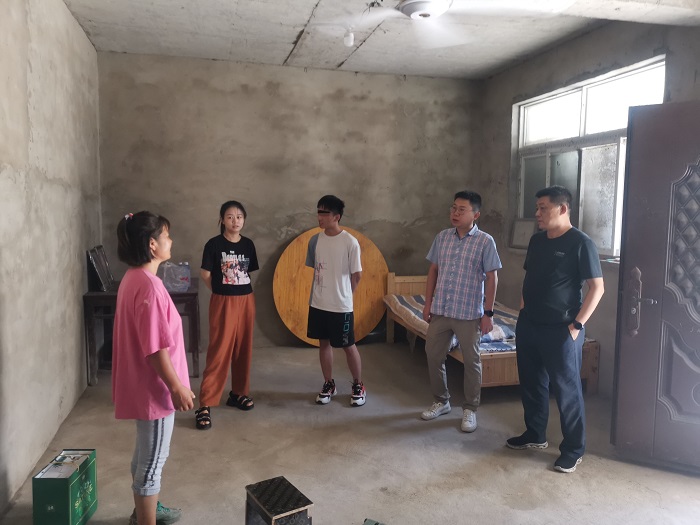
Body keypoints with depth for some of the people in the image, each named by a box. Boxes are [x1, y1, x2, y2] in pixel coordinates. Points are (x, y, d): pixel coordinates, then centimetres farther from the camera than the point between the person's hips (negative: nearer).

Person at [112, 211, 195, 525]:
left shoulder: (133, 278, 6)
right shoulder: (148, 285, -25)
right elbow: (155, 348, -25)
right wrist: (176, 387, -17)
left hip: (143, 383, 10)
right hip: (154, 387, -10)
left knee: (146, 453, 24)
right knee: (153, 460, 5)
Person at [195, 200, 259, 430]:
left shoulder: (248, 244, 6)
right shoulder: (214, 244, -8)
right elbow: (205, 274, -1)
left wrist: (239, 288, 8)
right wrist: (221, 291, 6)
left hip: (246, 301, 5)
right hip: (223, 303, -5)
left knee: (243, 349, 11)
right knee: (219, 351, -7)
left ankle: (238, 393, 28)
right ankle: (205, 405, -2)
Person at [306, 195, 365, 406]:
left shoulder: (350, 242, -14)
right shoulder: (315, 240, 1)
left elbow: (357, 274, -6)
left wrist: (343, 294, 5)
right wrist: (321, 292, 11)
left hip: (341, 306, -5)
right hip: (318, 303, 5)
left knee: (348, 346, 7)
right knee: (324, 343, 14)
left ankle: (358, 386, 25)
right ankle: (329, 384, 30)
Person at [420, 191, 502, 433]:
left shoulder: (485, 241, -8)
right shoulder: (442, 237, 4)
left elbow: (491, 278, -7)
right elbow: (433, 271, 10)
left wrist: (488, 313, -10)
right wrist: (428, 303, 7)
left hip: (469, 313, -4)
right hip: (440, 311, 4)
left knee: (471, 362, 7)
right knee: (433, 357, 12)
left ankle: (470, 409, 24)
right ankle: (441, 401, 31)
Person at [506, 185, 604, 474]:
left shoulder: (581, 243, -13)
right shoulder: (536, 240, 9)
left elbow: (597, 287, -13)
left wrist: (577, 324, -16)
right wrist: (523, 310, 12)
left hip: (560, 329, -7)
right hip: (529, 325, 7)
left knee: (566, 389, 4)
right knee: (531, 383, 17)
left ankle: (573, 449, 19)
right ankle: (535, 434, 35)